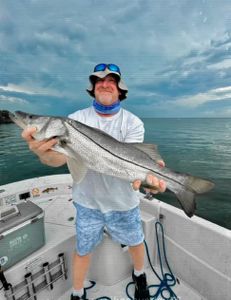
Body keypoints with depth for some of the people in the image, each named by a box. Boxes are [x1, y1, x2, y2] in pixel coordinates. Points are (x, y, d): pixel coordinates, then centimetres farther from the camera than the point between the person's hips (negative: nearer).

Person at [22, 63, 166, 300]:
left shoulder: (133, 122, -9)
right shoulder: (77, 119, -8)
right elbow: (60, 158, -20)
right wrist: (44, 152, -43)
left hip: (123, 201, 1)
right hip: (87, 201, 0)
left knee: (135, 242, 22)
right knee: (83, 250, 19)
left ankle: (139, 275, 57)